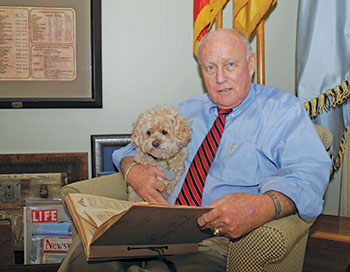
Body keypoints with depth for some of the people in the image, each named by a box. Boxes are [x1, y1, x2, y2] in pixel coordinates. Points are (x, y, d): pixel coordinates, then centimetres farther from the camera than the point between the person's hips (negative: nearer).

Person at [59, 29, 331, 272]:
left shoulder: (283, 109, 7)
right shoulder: (188, 110, 23)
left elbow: (310, 171, -9)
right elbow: (133, 148, 29)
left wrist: (265, 207, -32)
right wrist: (131, 169, 2)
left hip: (220, 240, -5)